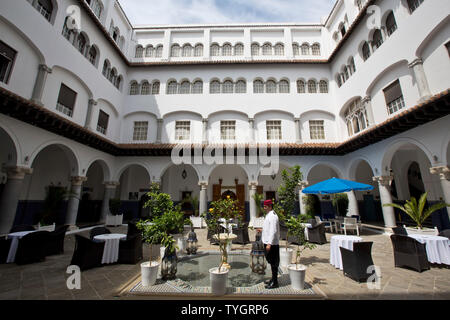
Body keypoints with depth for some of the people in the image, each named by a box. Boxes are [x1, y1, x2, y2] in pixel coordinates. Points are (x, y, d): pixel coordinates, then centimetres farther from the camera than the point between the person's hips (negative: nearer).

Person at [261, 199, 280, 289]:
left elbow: (273, 231, -24)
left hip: (272, 244, -10)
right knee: (271, 262, 19)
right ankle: (273, 279, 32)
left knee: (273, 263, 3)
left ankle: (274, 282, 15)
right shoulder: (268, 215, 12)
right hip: (268, 243, 10)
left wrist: (269, 244, -25)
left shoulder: (272, 216, -19)